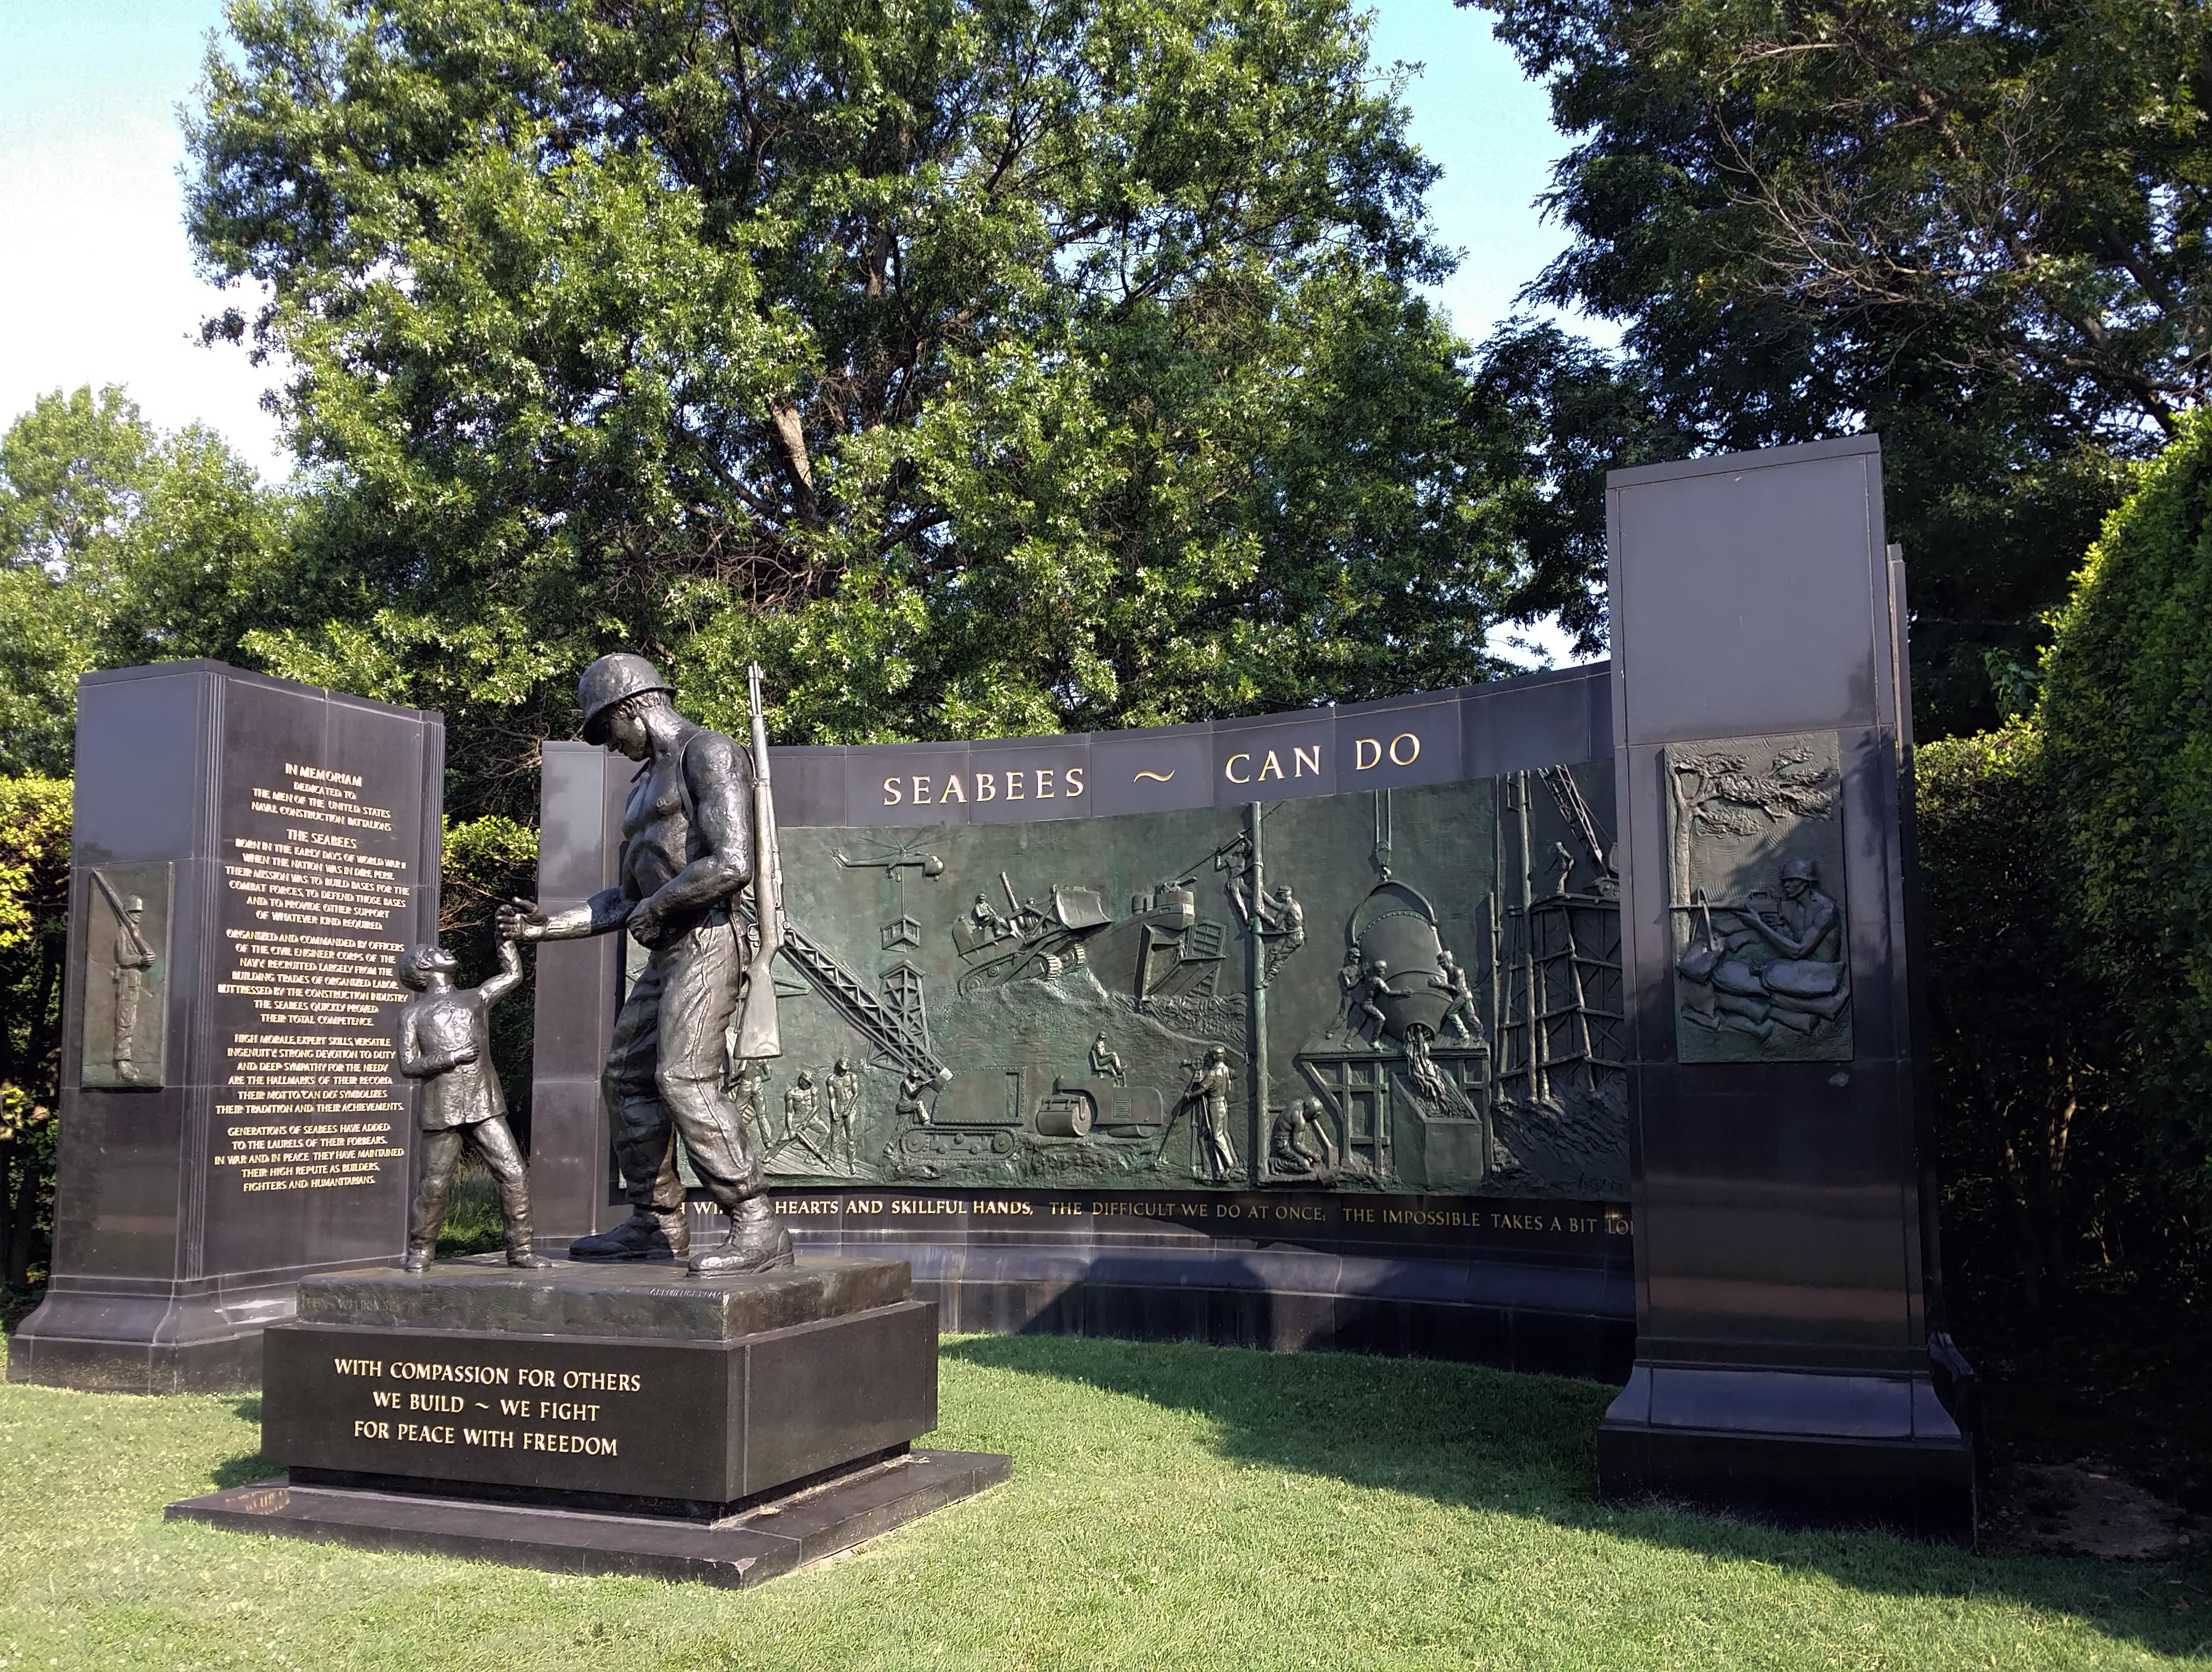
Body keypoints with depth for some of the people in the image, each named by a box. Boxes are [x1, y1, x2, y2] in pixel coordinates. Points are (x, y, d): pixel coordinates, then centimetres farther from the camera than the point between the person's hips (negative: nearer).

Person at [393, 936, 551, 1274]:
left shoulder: (476, 999, 18)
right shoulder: (413, 1013, 9)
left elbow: (513, 974, 24)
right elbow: (408, 1066, 2)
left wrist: (505, 937, 17)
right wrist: (450, 1058, -11)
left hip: (485, 1108, 3)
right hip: (442, 1113, -3)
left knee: (514, 1176, -5)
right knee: (435, 1186, 1)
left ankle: (520, 1250, 3)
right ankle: (419, 1252, 20)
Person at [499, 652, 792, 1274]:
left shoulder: (708, 753, -7)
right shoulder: (648, 785, 25)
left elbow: (733, 865, -20)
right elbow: (626, 898, 26)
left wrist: (657, 904, -9)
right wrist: (549, 925, 18)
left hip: (706, 943, -10)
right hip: (665, 955, 10)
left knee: (684, 1079, -20)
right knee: (627, 1078, 12)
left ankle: (758, 1229, -20)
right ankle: (655, 1224, 21)